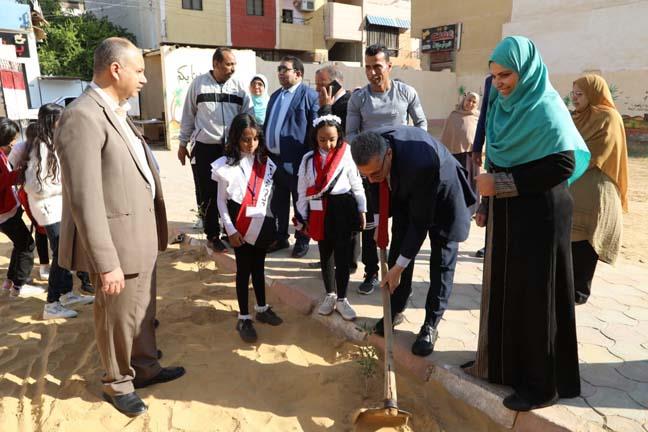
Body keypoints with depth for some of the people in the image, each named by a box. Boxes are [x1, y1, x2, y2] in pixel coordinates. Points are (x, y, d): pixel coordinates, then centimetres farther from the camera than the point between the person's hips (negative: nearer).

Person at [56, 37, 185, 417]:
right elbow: (85, 200, -24)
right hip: (118, 241, -9)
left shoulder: (117, 112, 11)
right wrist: (106, 263, -23)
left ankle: (145, 368, 43)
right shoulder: (83, 117, -20)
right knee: (118, 318, 12)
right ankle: (117, 383, 34)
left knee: (143, 311, 23)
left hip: (141, 235, 9)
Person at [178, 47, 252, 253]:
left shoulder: (239, 86, 3)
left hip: (232, 148, 1)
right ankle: (212, 235, 19)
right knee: (207, 193, 5)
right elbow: (188, 115, 5)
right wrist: (183, 144, 7)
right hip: (204, 148, -1)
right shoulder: (199, 83, 0)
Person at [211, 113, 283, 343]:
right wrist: (231, 230, -11)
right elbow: (221, 201, -7)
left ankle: (262, 308, 33)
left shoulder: (265, 163, 2)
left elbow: (269, 196, 7)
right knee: (244, 269, 5)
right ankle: (243, 318, 16)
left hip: (262, 224, 4)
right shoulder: (226, 165, -9)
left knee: (259, 266, 17)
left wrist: (272, 225, 7)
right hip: (240, 226, -3)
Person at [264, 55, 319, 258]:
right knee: (277, 202, 16)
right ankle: (280, 238, 31)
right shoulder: (275, 95, 17)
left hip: (296, 160, -7)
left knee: (300, 203, 6)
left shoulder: (309, 95, -7)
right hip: (274, 158, 7)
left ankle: (302, 241, 21)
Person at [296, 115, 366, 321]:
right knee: (325, 254, 14)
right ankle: (330, 295, 31)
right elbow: (303, 191, 5)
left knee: (343, 254, 1)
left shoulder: (347, 155, -4)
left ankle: (341, 298, 15)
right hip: (320, 211, 3)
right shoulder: (308, 159, 2)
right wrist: (302, 217, 6)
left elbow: (357, 185, 1)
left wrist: (362, 211, 3)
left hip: (343, 208, -3)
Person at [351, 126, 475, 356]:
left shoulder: (420, 162, -44)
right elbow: (378, 187, -1)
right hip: (405, 192, 6)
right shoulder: (372, 151, -25)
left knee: (442, 261, -3)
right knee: (399, 249, 6)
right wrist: (379, 223, 3)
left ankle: (431, 324, 9)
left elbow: (420, 222, -34)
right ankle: (395, 309, 22)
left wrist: (398, 267, -27)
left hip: (442, 195, -5)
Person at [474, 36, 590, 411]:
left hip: (540, 215, -8)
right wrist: (491, 185, 11)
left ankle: (542, 384, 16)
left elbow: (563, 165, -21)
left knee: (536, 296, 0)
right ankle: (505, 363, 29)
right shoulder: (505, 104, 9)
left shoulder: (545, 107, -15)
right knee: (506, 290, 13)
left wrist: (500, 183, -20)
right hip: (508, 212, 8)